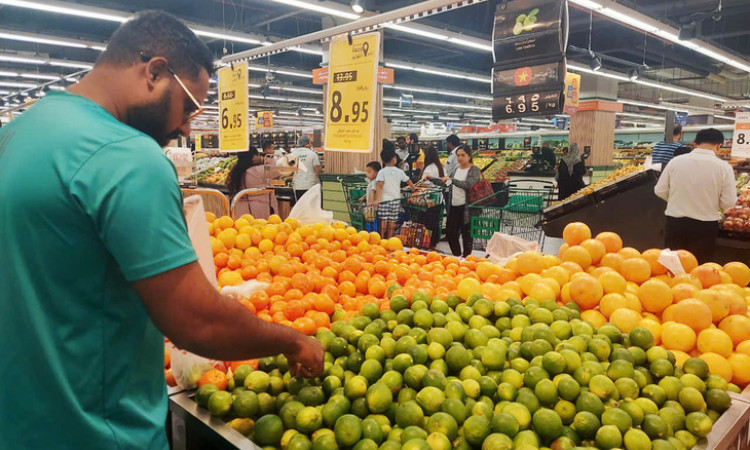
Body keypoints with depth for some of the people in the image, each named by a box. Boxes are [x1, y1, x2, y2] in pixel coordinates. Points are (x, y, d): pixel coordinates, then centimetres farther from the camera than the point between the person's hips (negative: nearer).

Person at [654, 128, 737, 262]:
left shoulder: (676, 161, -7)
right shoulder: (723, 167, -11)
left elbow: (660, 191, -2)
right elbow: (728, 202, -8)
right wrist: (710, 200, 12)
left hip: (675, 222, 1)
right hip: (705, 225, -1)